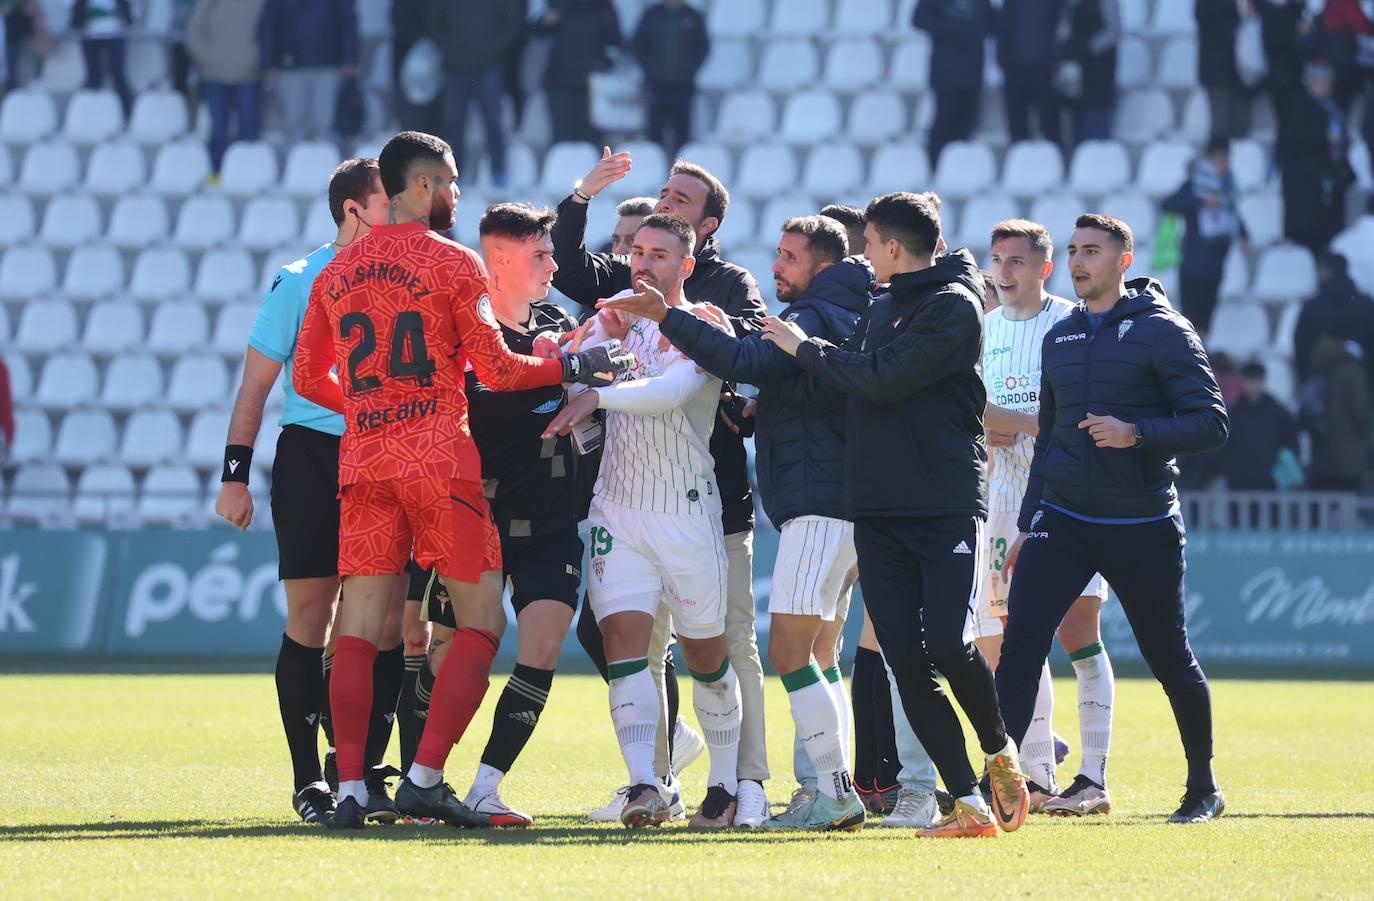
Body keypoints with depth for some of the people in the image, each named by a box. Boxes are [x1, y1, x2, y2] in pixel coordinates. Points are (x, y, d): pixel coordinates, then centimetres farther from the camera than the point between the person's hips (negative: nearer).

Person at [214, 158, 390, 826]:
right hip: (311, 456, -4)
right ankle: (309, 780, -1)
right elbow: (256, 383, 1)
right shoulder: (300, 282, 0)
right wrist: (235, 475, -4)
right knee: (309, 617, -5)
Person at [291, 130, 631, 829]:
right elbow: (496, 370, -5)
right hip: (438, 456, -5)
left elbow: (308, 379, 16)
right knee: (481, 620, 2)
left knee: (360, 628, 5)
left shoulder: (337, 272, 12)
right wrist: (573, 367, 8)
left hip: (361, 458, 5)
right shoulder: (454, 263, -4)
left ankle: (350, 790, -4)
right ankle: (424, 779, -9)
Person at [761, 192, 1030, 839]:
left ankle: (999, 751, 13)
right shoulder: (882, 306, 18)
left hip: (947, 506, -7)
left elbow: (881, 379, -17)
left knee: (949, 647, -15)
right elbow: (847, 384, 21)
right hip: (876, 511, 7)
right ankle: (968, 803, -1)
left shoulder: (953, 306, -7)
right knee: (907, 663, -3)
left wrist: (805, 348, -6)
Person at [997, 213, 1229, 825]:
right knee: (1021, 641, -15)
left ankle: (1204, 788, 27)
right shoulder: (1059, 338, 14)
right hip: (1062, 521, 4)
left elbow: (1211, 423, -10)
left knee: (1170, 659, 8)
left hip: (1143, 527, -4)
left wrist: (1138, 433, -24)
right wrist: (1026, 526, 20)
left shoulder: (1162, 331, -5)